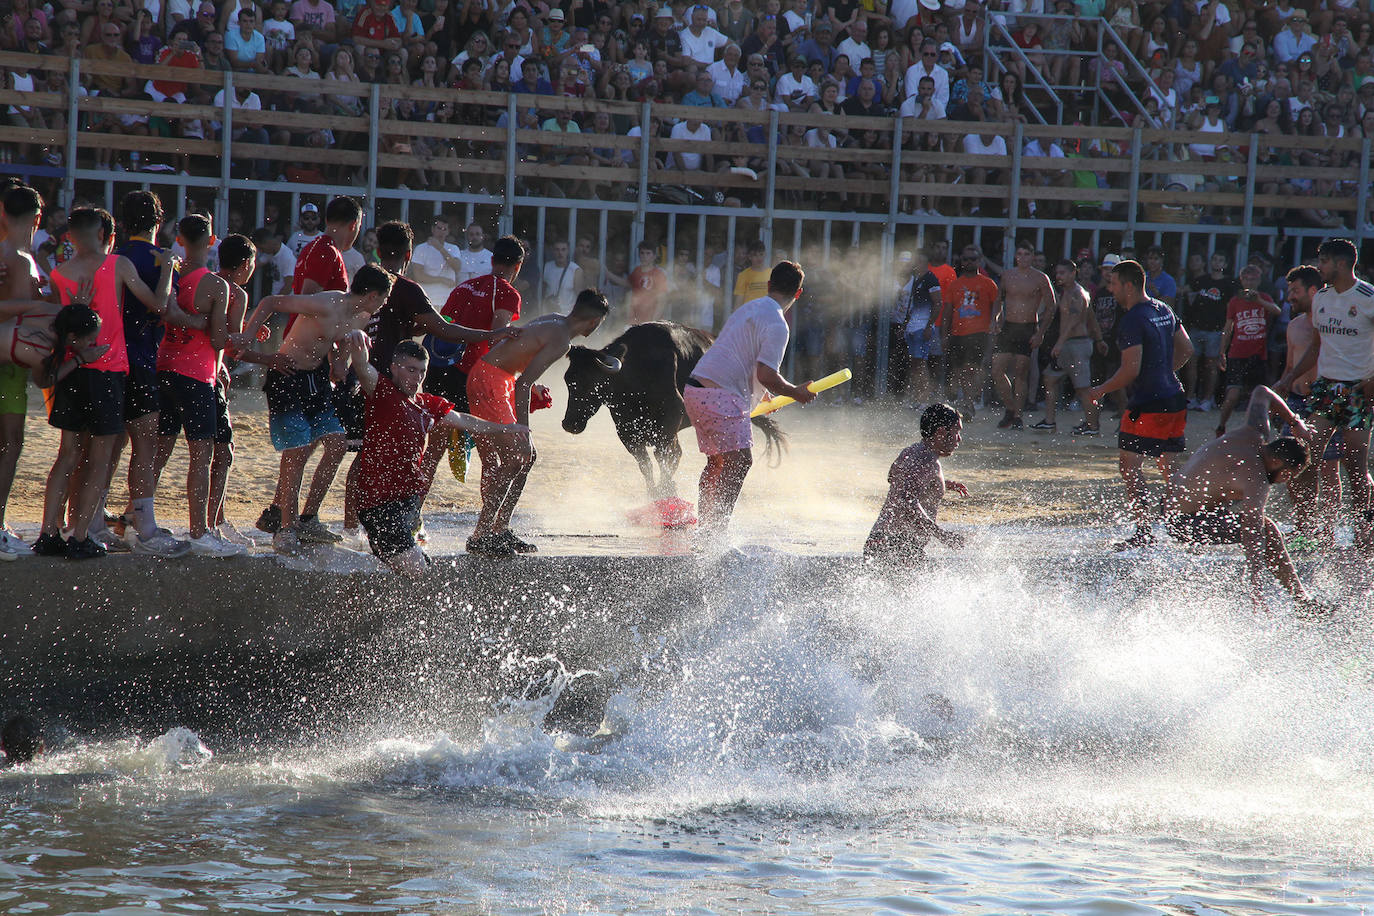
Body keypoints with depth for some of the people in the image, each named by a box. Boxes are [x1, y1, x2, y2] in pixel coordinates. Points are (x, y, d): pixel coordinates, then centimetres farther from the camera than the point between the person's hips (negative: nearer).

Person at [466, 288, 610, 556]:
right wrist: (523, 432, -25)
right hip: (489, 381, -11)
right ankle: (480, 537, -16)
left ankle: (500, 529, 16)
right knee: (514, 458, -14)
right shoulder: (560, 340, -19)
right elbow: (523, 383, -25)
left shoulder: (555, 322, 12)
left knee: (527, 455, 13)